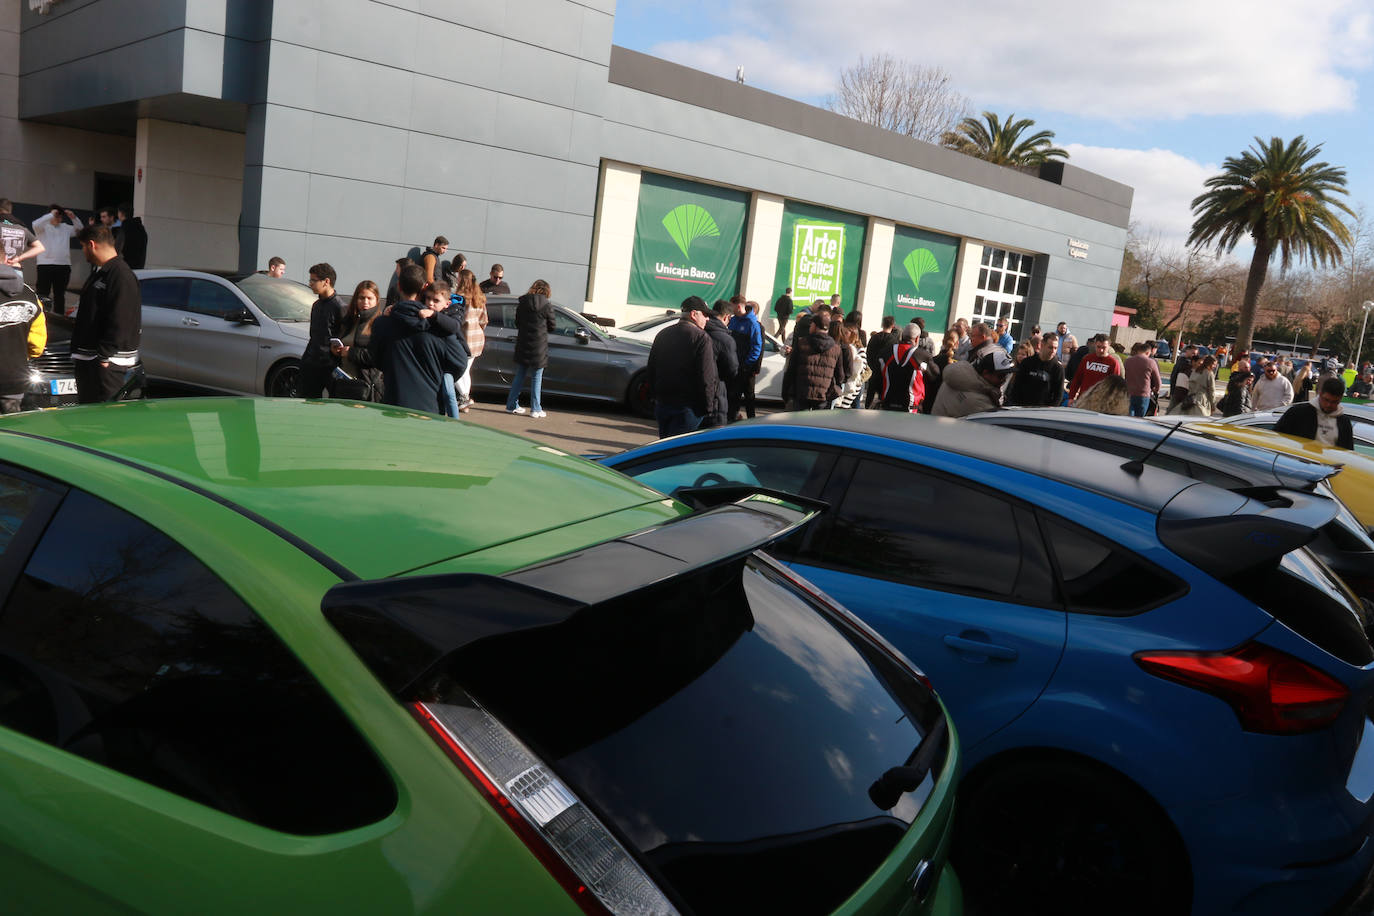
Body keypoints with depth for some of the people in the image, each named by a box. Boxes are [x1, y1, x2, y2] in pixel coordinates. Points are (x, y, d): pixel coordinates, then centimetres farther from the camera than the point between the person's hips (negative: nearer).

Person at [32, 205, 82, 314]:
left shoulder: (65, 227, 14)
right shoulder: (44, 226, 0)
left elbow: (80, 230, 15)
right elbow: (36, 224, -20)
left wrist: (73, 218, 0)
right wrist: (51, 215, -18)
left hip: (64, 265, 5)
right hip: (45, 264, -5)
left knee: (60, 294, 12)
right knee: (43, 293, -7)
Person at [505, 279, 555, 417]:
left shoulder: (522, 303, 4)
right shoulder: (547, 305, -8)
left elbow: (517, 323, 12)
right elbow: (552, 326, 0)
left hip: (522, 346, 4)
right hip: (538, 348, -4)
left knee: (519, 376, 14)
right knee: (536, 378, 4)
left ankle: (511, 405, 17)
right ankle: (536, 409, 6)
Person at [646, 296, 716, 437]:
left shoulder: (662, 334, 10)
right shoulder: (701, 337, -12)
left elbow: (650, 372, 15)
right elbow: (706, 378, -16)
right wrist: (707, 407, -8)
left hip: (661, 404, 7)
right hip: (687, 407, -7)